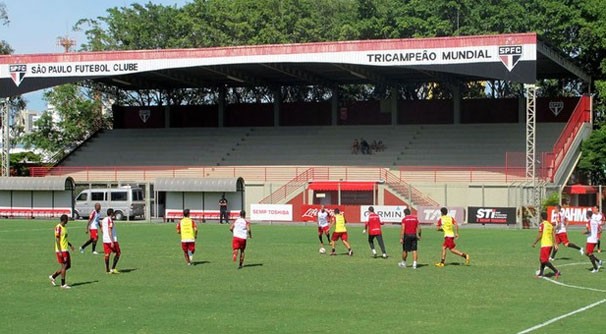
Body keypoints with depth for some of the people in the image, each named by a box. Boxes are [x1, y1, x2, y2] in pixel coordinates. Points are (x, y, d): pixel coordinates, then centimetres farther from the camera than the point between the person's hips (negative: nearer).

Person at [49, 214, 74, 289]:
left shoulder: (64, 227, 14)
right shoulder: (58, 228, -15)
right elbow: (57, 240, -18)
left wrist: (70, 245, 17)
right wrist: (59, 251, -21)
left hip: (66, 250, 9)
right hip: (61, 250, -9)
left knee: (68, 266, 11)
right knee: (64, 266, -5)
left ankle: (53, 276, 20)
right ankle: (63, 284, 2)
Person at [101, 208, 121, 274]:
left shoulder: (103, 220, 11)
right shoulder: (110, 220, -14)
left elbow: (102, 230, 19)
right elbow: (109, 231, -20)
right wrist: (112, 242, -22)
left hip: (105, 240, 8)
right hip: (112, 240, -8)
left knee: (107, 254, 7)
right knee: (118, 253, 4)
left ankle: (107, 270, 5)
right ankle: (113, 268, -3)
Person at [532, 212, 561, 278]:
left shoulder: (542, 225, -11)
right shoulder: (550, 224, 11)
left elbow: (539, 236, -14)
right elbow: (553, 235, 9)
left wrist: (534, 243, -4)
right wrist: (555, 244, 12)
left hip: (545, 245, -8)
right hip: (550, 244, 8)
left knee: (544, 260, -6)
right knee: (542, 259, 19)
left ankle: (556, 271, -16)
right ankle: (541, 273, 24)